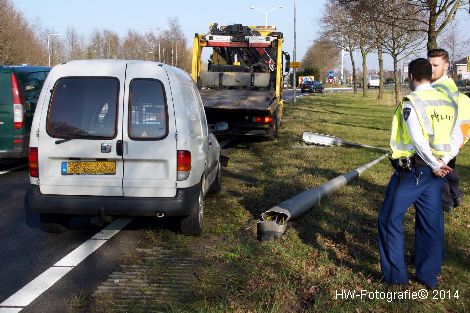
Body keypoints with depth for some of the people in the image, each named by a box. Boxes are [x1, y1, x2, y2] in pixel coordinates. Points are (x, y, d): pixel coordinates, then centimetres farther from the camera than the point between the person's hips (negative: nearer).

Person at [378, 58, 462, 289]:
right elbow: (457, 139, 6)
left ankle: (395, 274, 9)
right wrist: (442, 162, -3)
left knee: (390, 219, 6)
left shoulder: (410, 103, -13)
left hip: (411, 171, -7)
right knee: (431, 222, 14)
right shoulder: (447, 102, 9)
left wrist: (435, 166, -9)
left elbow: (418, 140, -20)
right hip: (434, 172, 7)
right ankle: (429, 275, 23)